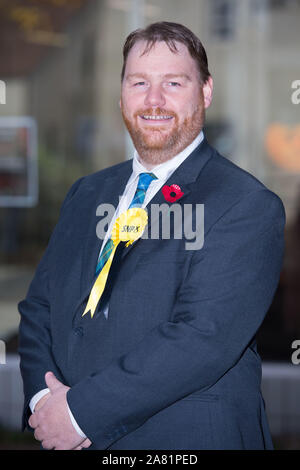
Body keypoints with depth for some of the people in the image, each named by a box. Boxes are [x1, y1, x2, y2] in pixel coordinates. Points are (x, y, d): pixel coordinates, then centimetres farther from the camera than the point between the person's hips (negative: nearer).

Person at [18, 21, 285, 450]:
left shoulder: (249, 207, -13)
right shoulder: (86, 195, 10)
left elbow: (203, 338, -22)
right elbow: (38, 306, 7)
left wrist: (82, 411, -21)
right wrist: (42, 397, -11)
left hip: (189, 438, -5)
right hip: (71, 434, 5)